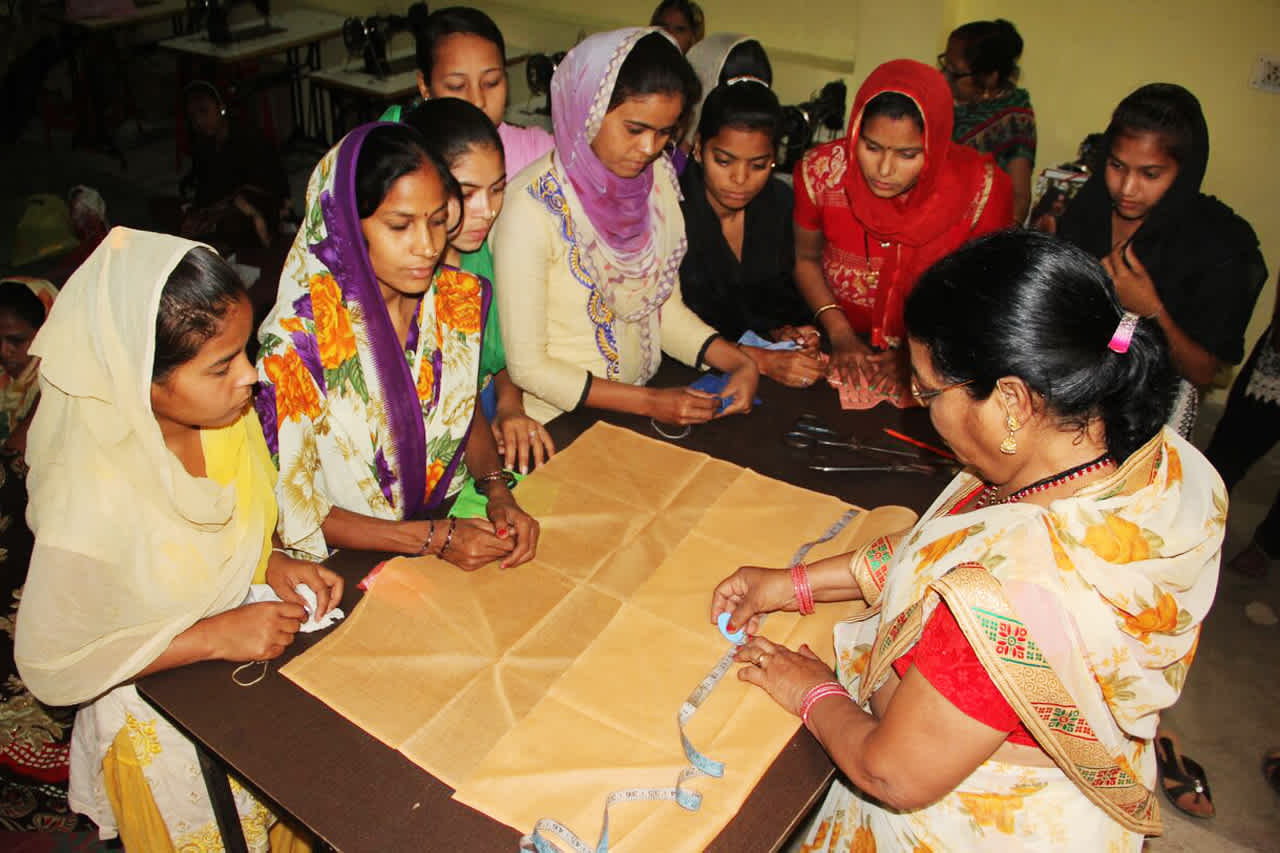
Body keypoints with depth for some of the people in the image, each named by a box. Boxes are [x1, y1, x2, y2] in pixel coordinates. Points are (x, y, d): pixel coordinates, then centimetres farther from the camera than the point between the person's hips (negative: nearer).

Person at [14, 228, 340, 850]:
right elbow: (47, 667, -21)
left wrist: (272, 563, -15)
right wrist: (214, 636, -27)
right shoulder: (92, 503, -34)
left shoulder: (227, 416, -16)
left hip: (254, 663, 5)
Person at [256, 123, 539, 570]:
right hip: (355, 565, -4)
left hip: (455, 520, 4)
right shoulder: (297, 339, -19)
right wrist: (432, 538, -19)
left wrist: (498, 489, -7)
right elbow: (291, 509, -12)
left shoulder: (456, 298, -6)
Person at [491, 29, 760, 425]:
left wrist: (739, 362, -6)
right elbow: (527, 365, -16)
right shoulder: (532, 210, -20)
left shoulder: (657, 176, 0)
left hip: (644, 400, 5)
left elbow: (665, 306, 9)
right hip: (560, 425, -5)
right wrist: (649, 403, -19)